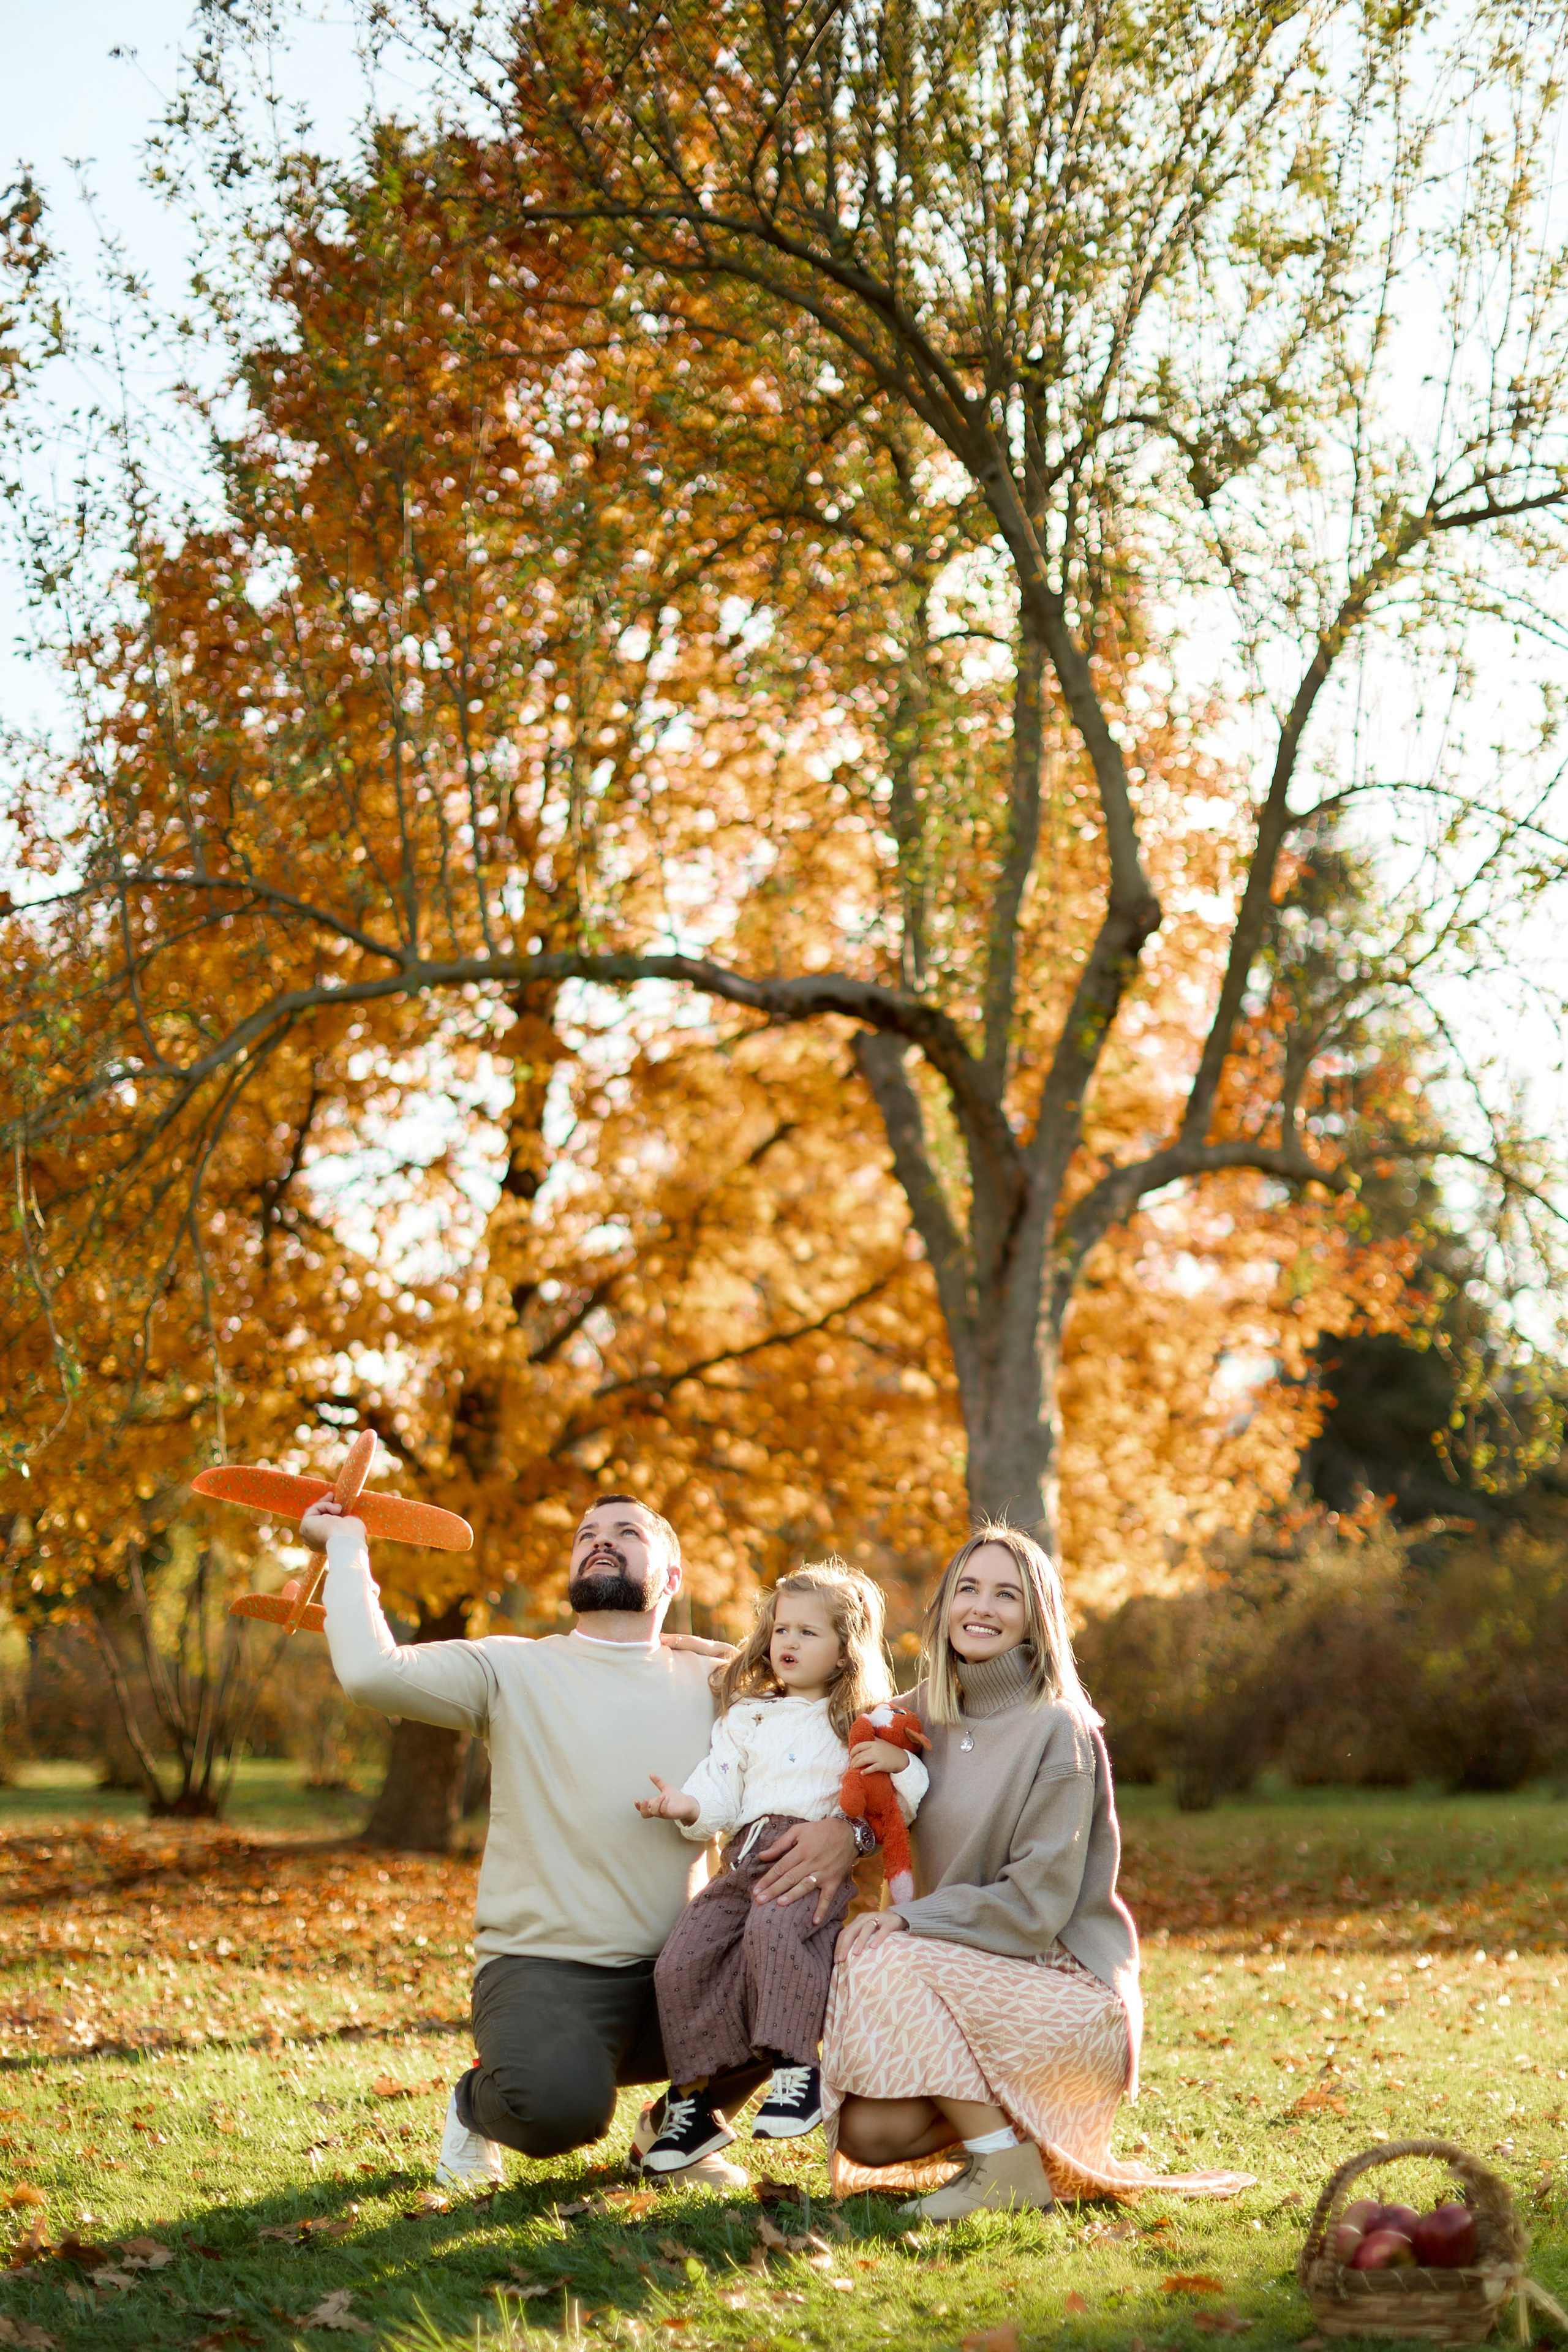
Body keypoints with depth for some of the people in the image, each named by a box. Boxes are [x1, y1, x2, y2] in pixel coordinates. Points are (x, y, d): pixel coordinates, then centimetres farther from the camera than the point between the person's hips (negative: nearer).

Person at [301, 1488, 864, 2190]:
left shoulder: (715, 1685, 11)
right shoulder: (516, 1669, 2)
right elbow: (372, 1670, -15)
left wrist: (843, 1827, -15)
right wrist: (346, 1545, -4)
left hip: (677, 1973, 4)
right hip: (544, 1970, -4)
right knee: (560, 2104, -35)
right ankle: (479, 2106, 6)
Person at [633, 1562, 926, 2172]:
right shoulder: (746, 1718, 25)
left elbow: (912, 1810, 12)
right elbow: (720, 1798, 15)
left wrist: (902, 1764, -7)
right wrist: (689, 1808, -7)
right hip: (747, 1859, 5)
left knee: (774, 1928, -36)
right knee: (680, 1962, -16)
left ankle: (797, 2069, -27)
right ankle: (692, 2102, -5)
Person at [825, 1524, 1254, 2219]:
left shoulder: (1059, 1731, -13)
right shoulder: (927, 1713, 8)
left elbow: (1036, 1906, -17)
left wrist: (908, 1920, -22)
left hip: (1068, 1990, -6)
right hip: (967, 1986, 6)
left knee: (886, 1963, -29)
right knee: (867, 2132, -17)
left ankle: (1009, 2165, -18)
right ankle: (993, 2115, 12)